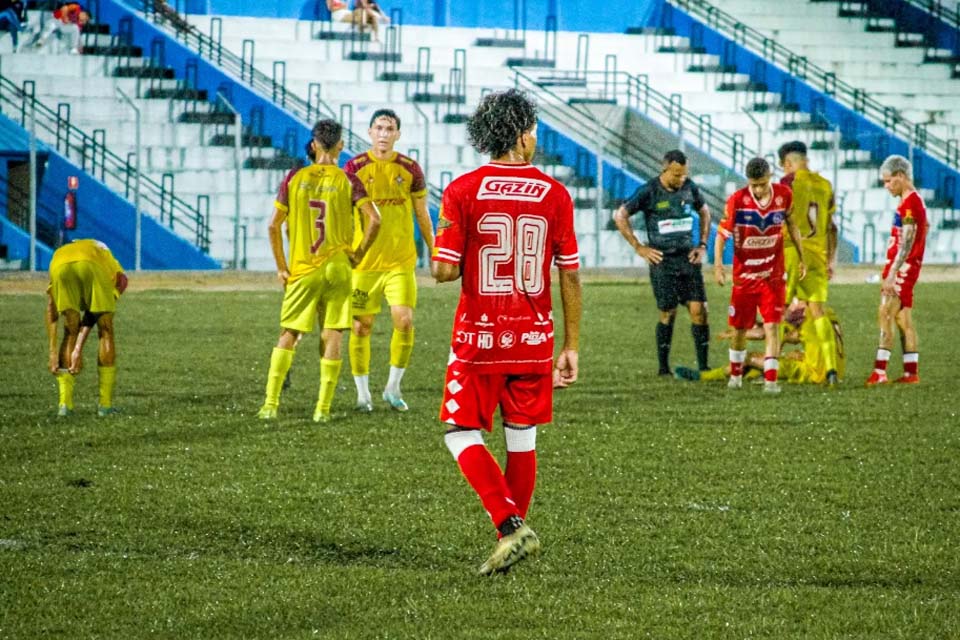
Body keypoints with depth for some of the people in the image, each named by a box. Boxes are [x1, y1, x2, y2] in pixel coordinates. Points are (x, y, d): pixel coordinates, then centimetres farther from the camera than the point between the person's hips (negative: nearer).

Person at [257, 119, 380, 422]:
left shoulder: (294, 178, 1)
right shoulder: (348, 181, -2)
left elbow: (274, 226, 0)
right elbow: (374, 220, -13)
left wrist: (281, 267, 7)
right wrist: (359, 253, 1)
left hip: (301, 271, 1)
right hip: (337, 267, -1)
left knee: (288, 335, 8)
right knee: (332, 335, 4)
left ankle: (270, 404, 2)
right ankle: (323, 408, 1)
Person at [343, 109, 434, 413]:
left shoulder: (410, 169, 3)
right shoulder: (355, 168, -1)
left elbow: (422, 215, 12)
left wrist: (434, 253, 10)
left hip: (401, 262, 1)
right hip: (364, 261, 0)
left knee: (404, 321, -11)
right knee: (361, 327, 2)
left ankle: (393, 387, 5)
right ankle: (362, 393, 14)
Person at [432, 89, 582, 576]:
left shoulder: (463, 192, -8)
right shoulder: (554, 194, -1)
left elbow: (444, 270, -11)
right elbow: (571, 274, 1)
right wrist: (571, 347, 8)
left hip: (479, 338, -3)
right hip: (534, 338, 3)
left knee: (462, 435, 4)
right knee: (522, 439, 12)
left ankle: (511, 526, -12)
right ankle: (515, 532, 18)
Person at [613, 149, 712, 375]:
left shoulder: (689, 188, 5)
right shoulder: (649, 192, -7)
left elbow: (704, 212, 22)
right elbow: (620, 216, -4)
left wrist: (702, 245, 12)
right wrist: (639, 248, -6)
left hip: (688, 257, 4)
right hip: (663, 261, -4)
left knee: (699, 310, -4)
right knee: (668, 314, 0)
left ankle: (703, 366, 1)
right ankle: (663, 368, 12)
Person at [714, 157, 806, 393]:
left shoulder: (783, 195, -6)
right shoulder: (737, 201, -14)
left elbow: (791, 224, 11)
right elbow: (722, 233, -10)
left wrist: (802, 257, 16)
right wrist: (718, 264, -24)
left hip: (773, 275, 0)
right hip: (744, 274, 0)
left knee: (772, 327, -10)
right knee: (739, 329, 10)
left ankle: (770, 380, -12)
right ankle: (735, 375, 31)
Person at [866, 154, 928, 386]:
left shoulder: (910, 204, -16)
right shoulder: (914, 201, 15)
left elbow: (906, 245, -21)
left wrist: (891, 275, -23)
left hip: (902, 267, -10)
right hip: (905, 270, 10)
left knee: (886, 316, -12)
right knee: (903, 319, 11)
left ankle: (880, 371, -16)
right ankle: (911, 372, 13)